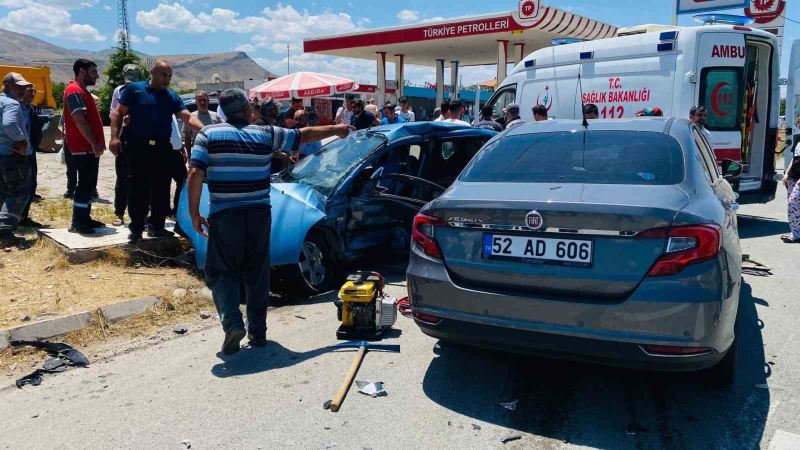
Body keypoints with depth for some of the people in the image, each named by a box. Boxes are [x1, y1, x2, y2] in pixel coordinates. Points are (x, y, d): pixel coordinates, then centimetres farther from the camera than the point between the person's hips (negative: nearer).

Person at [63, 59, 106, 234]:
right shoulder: (75, 91, -13)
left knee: (89, 184, 13)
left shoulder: (83, 91, 20)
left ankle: (85, 218, 20)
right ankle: (77, 223, -3)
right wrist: (94, 143, -22)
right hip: (84, 148, -10)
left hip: (90, 147, 10)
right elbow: (79, 120, -22)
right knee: (85, 184, -8)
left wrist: (96, 144, 18)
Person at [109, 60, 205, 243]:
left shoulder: (172, 97, 11)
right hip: (138, 147, -4)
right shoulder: (134, 89, 2)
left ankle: (157, 226, 19)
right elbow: (118, 113, 2)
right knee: (138, 189, -2)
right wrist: (114, 136, -10)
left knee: (161, 189, 8)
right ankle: (136, 228, 7)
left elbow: (188, 117, 0)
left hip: (163, 148, 4)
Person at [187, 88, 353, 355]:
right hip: (258, 214, 2)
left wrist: (194, 213, -3)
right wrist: (337, 130, 29)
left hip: (224, 216, -2)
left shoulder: (208, 135, 0)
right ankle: (257, 332, 22)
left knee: (222, 272, 9)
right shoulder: (266, 134, 3)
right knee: (257, 273, 14)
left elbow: (195, 175, -10)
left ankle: (232, 323, -11)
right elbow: (304, 135, 14)